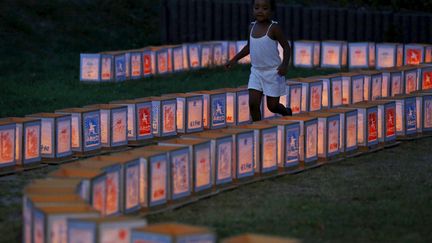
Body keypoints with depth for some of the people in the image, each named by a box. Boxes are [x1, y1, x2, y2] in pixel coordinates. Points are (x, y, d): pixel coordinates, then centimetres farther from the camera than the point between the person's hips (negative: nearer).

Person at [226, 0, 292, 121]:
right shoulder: (252, 27, 4)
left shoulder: (273, 28, -13)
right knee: (253, 103, -8)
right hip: (256, 71, 5)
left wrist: (285, 64, -25)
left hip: (272, 72, -4)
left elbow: (286, 46, -11)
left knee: (272, 106, 5)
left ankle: (287, 113, 37)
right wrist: (234, 59, 15)